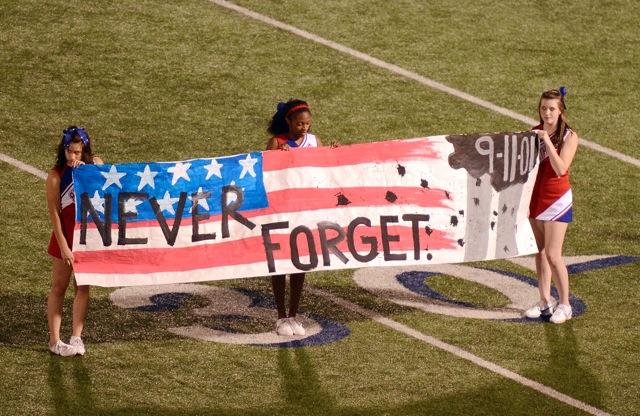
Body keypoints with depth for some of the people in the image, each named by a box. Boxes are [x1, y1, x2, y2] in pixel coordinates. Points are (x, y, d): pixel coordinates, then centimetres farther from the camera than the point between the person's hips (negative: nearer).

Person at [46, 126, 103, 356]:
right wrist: (64, 247, -14)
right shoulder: (56, 175, -14)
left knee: (83, 287, 6)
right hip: (66, 235, -3)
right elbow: (54, 213, -13)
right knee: (59, 287, 4)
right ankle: (54, 340, 8)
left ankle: (76, 337, 11)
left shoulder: (95, 164, -4)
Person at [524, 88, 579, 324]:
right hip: (536, 197, 5)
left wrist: (547, 141, -25)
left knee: (553, 255, -8)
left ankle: (564, 305, 4)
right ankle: (544, 303, 17)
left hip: (557, 199, -5)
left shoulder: (569, 137, -10)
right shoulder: (535, 132, 4)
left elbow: (560, 169, -21)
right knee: (540, 253, 9)